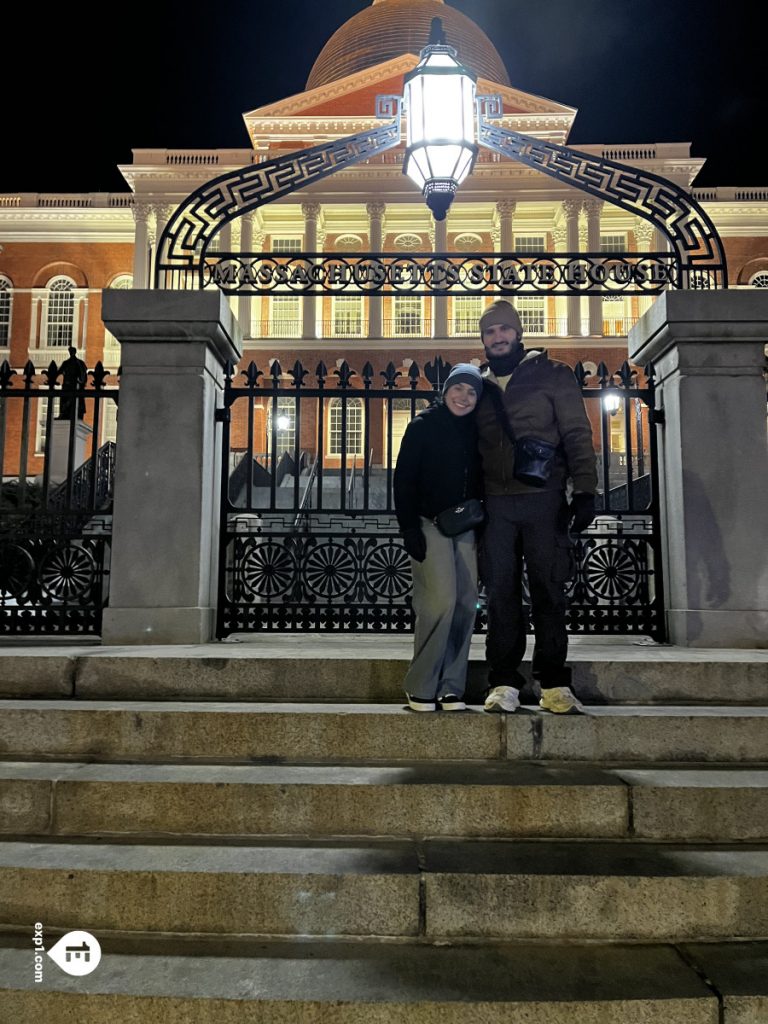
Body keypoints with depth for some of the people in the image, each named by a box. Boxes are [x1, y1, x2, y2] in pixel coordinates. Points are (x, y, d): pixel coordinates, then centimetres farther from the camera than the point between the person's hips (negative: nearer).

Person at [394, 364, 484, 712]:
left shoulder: (475, 431, 14)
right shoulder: (423, 425, 0)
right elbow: (404, 478, -5)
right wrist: (409, 527, -13)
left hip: (464, 527, 5)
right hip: (429, 523, -5)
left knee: (466, 604, 0)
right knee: (441, 599, -16)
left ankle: (451, 687, 10)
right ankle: (420, 688, -2)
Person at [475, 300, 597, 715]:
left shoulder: (553, 375, 7)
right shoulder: (479, 386, 18)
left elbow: (577, 434, 0)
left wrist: (584, 490, -10)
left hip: (544, 499, -3)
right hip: (495, 504, 3)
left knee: (549, 592, 1)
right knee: (501, 594, 2)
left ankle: (554, 684, 10)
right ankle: (504, 684, 8)